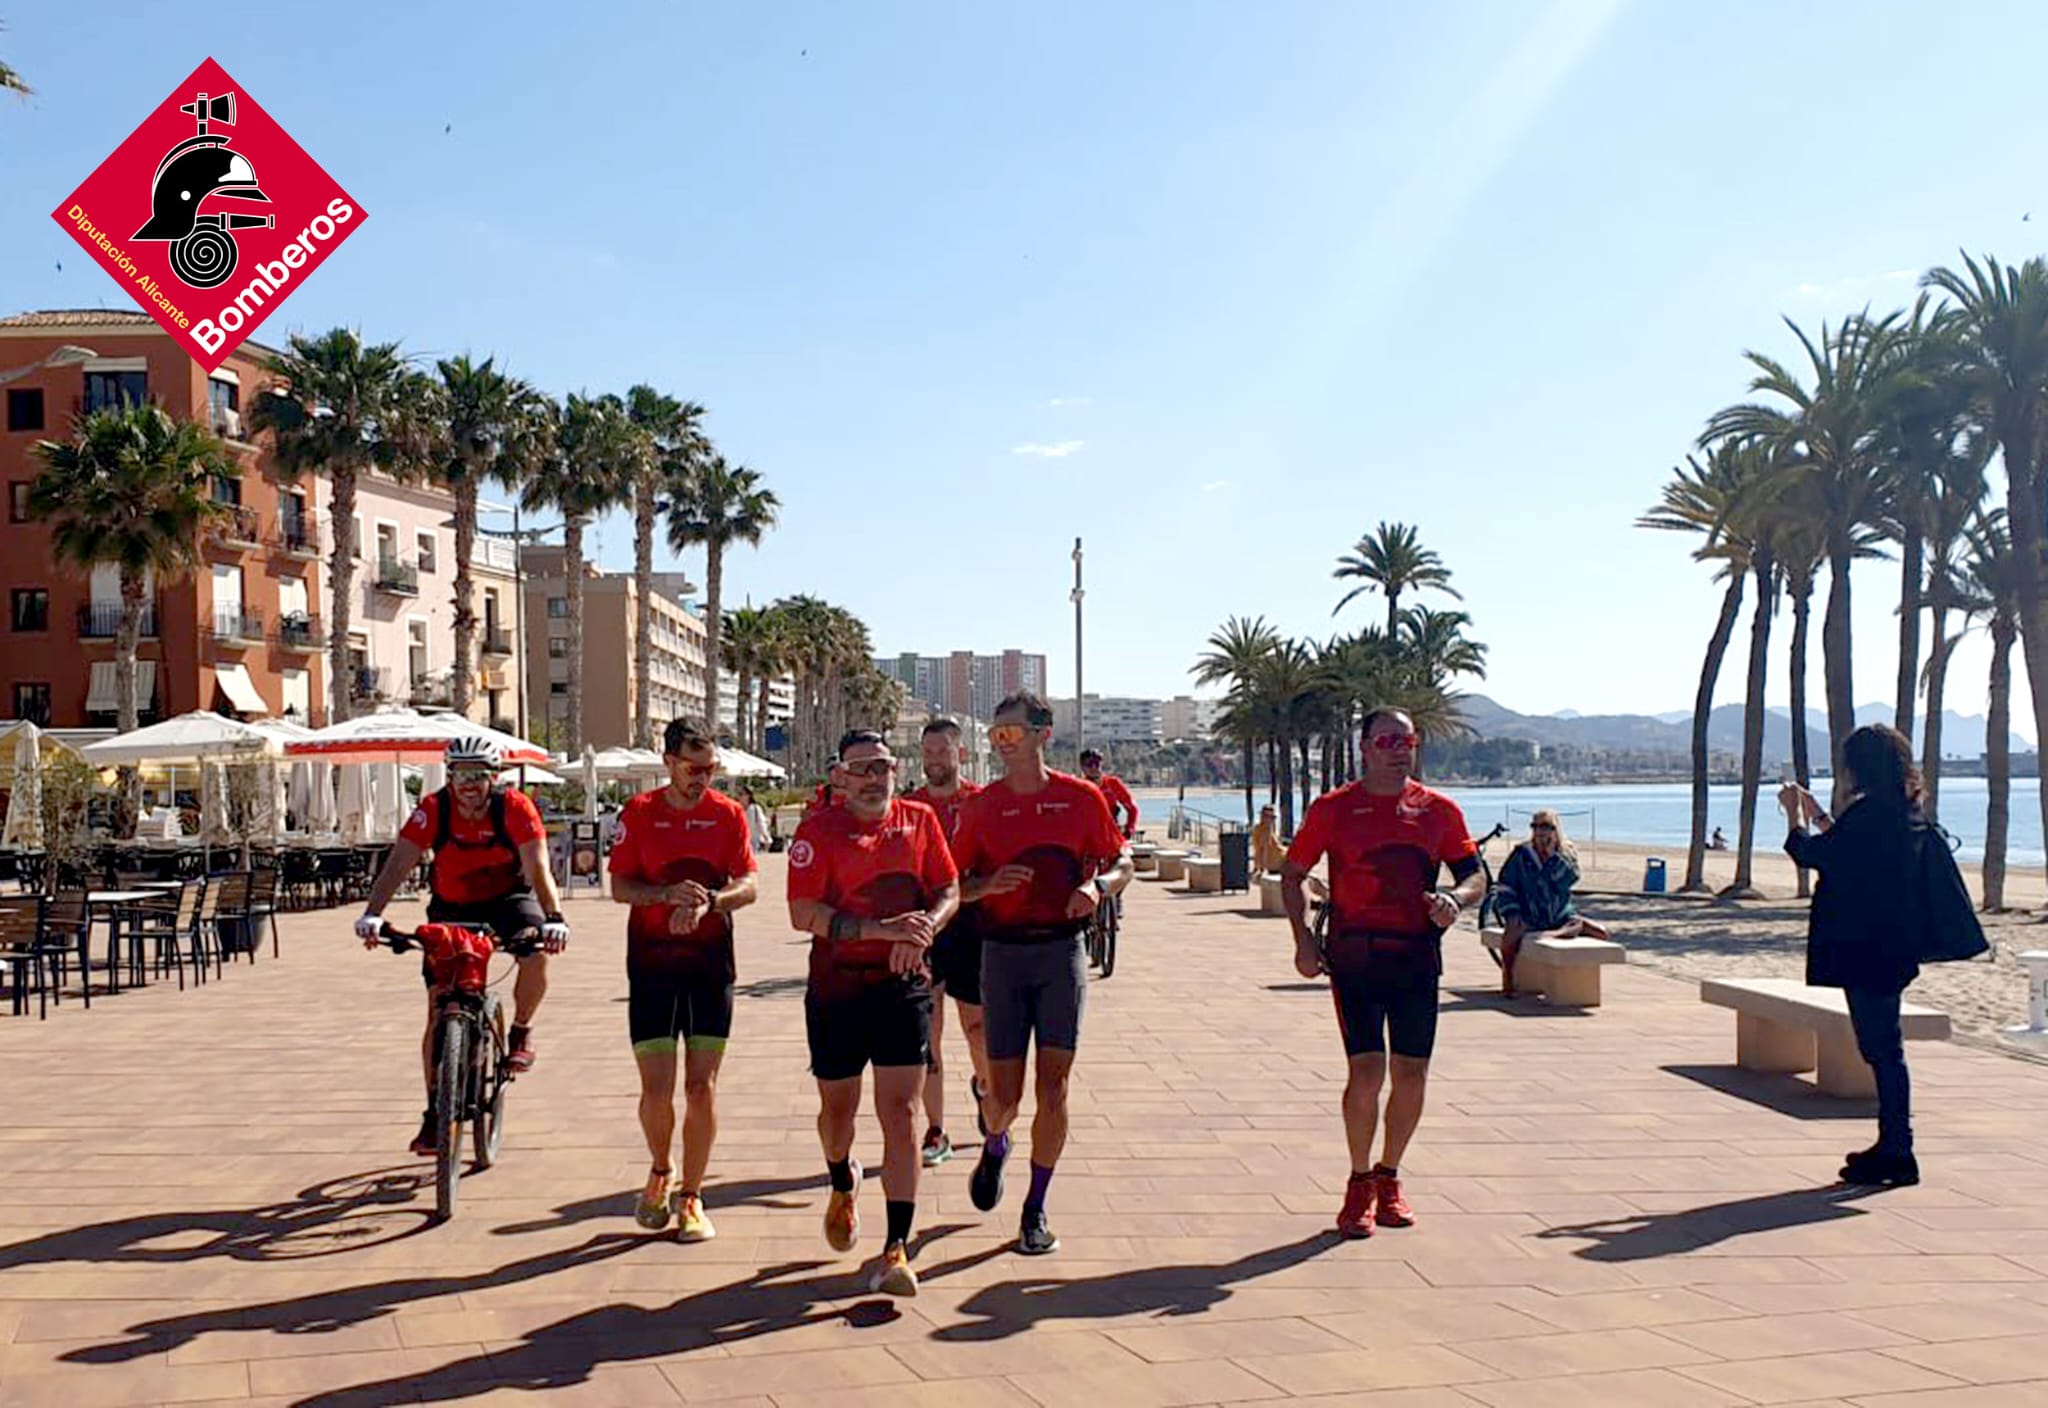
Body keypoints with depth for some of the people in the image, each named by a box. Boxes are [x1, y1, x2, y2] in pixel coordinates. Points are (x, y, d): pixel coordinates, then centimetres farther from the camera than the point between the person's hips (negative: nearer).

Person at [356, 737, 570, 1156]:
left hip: (507, 899, -1)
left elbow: (538, 868, -30)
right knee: (439, 1011, -4)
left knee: (537, 955, -32)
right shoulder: (433, 809, -20)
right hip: (451, 909, 1)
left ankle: (520, 1032, -3)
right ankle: (434, 1114, 7)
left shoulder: (515, 807, -22)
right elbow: (398, 865, -27)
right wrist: (372, 915, -42)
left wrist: (554, 918, -45)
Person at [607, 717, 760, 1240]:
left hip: (710, 966, 1)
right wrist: (667, 894, -19)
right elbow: (618, 887, -1)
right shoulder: (638, 814, 1)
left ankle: (691, 1196, 14)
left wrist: (708, 900, -21)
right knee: (657, 1087, -4)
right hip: (651, 966, -1)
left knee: (701, 1086, 1)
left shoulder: (728, 814, 3)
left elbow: (748, 885, -2)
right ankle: (660, 1171, 25)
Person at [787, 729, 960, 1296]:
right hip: (835, 989, -1)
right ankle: (843, 1185, 48)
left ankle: (897, 1249, -3)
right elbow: (803, 914, -13)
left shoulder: (920, 819, 5)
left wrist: (922, 930, -12)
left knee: (900, 1116, -6)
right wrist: (880, 929, -22)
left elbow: (949, 891, 9)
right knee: (838, 1108, 14)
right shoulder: (819, 829, -6)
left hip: (903, 985, 1)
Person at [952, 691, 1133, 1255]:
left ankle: (1036, 1209, 10)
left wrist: (1097, 886, -13)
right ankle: (995, 1147, 39)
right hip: (1003, 952, 1)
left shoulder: (1081, 797, 1)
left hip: (1062, 951, -1)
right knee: (1004, 1092, 2)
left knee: (1053, 1087, -5)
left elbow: (1122, 865, 9)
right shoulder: (981, 805, 3)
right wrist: (988, 885, -14)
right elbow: (952, 885, 6)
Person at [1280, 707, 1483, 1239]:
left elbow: (1475, 875, 11)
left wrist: (1456, 898, -12)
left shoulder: (1439, 810, 8)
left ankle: (1388, 1178, 25)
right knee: (1366, 1069, -9)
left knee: (1412, 1074, 5)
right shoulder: (1334, 808, 3)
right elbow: (1292, 875, 9)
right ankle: (1360, 1184, 9)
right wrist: (1303, 939, -2)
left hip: (1417, 957, 3)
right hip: (1354, 956, -2)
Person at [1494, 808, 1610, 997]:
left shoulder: (1567, 854, 6)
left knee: (1601, 934, -15)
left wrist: (1553, 855, -17)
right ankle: (1507, 981, -20)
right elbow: (1504, 888, 1)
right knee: (1512, 933, -36)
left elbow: (1568, 880, -12)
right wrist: (1512, 914, -11)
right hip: (1529, 917, -3)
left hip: (1561, 916, 3)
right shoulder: (1521, 854, 1)